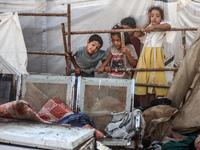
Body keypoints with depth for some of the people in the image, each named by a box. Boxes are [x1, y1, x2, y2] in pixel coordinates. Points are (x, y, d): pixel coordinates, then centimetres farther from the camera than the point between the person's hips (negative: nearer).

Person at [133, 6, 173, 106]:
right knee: (142, 78, 1)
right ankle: (141, 107, 12)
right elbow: (136, 34, 3)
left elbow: (168, 26, -18)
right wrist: (147, 23, 8)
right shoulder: (146, 28, 18)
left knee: (153, 80, -2)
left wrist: (153, 26, -18)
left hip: (156, 56, -4)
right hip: (145, 56, 4)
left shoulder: (162, 26, 5)